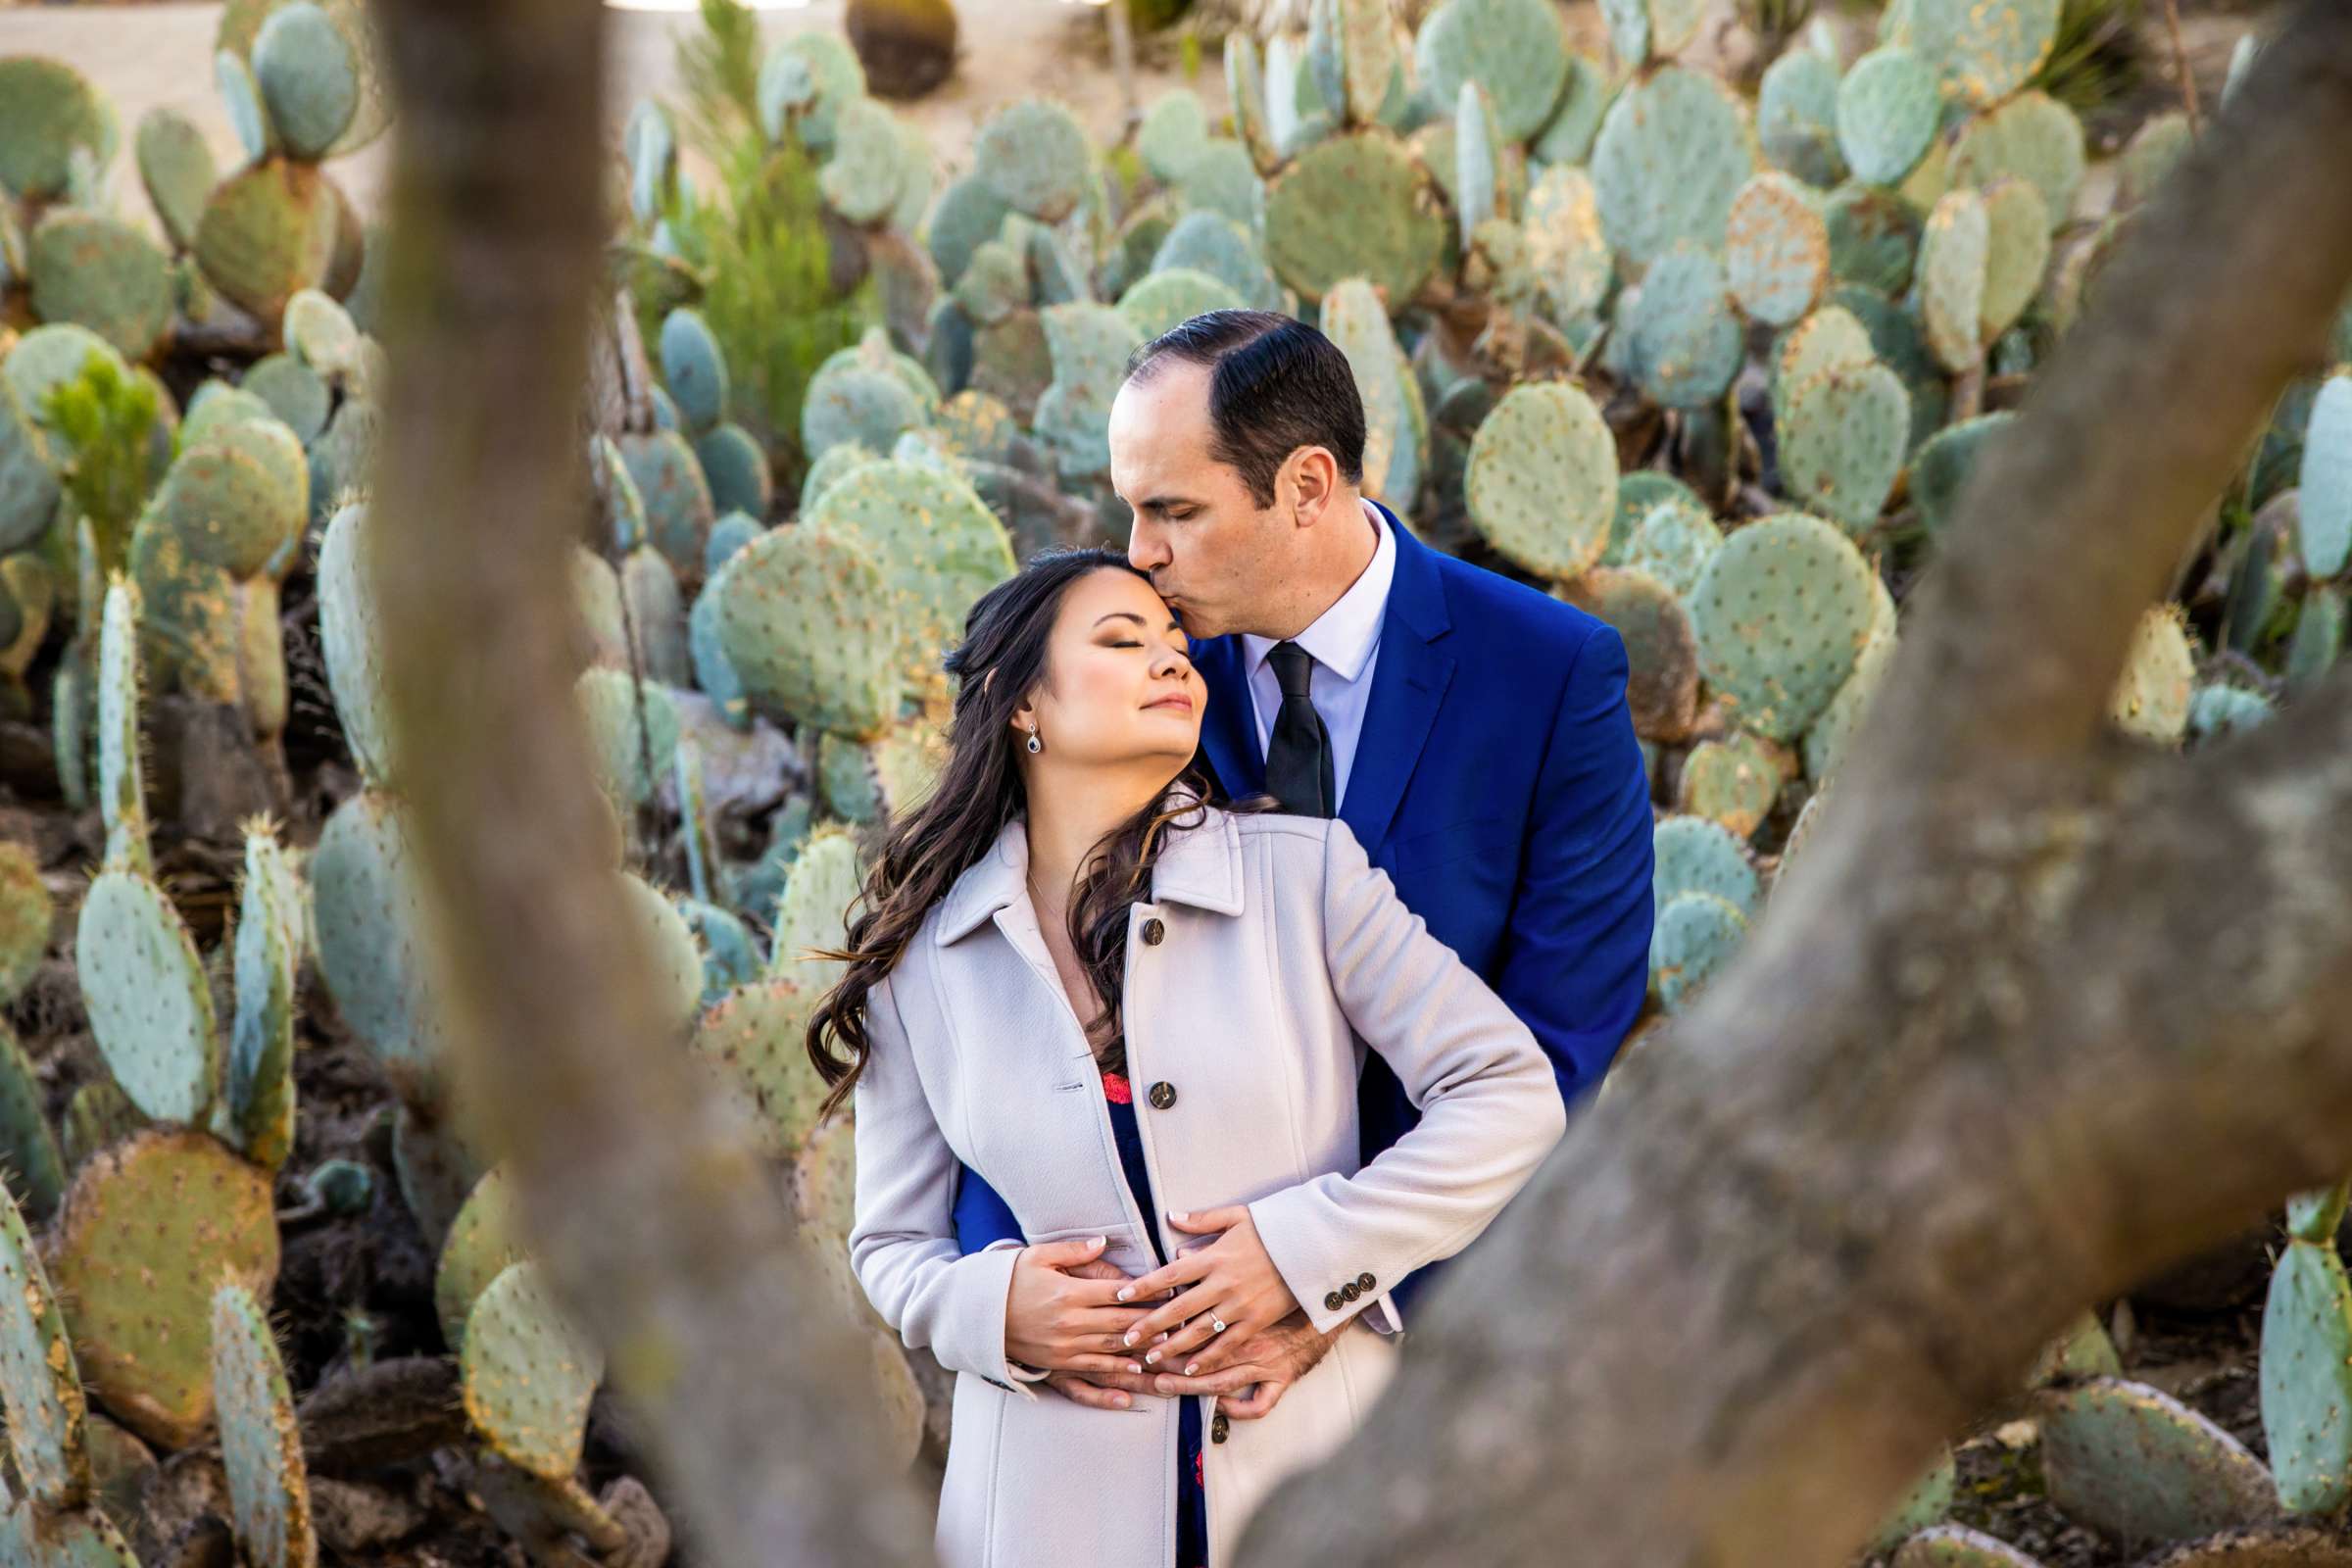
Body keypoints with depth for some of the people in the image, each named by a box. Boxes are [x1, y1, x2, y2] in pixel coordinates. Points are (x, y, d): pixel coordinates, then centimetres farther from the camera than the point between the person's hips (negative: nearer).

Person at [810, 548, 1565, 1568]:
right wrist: (993, 1308, -13)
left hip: (1316, 1462, 0)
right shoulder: (922, 960, 2)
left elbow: (1511, 1096, -4)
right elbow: (892, 1244, 9)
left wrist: (1306, 1248, -13)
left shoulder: (1307, 872, -1)